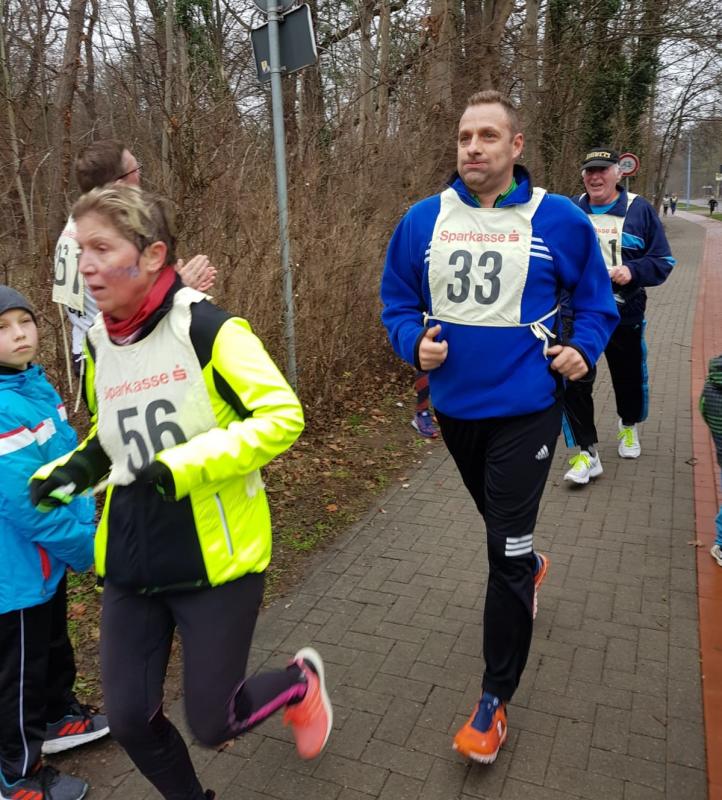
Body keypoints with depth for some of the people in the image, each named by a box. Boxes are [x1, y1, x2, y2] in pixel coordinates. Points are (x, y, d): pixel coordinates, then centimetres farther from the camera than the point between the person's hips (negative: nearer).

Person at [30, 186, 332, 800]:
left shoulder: (207, 328, -16)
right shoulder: (99, 341, 5)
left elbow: (283, 416, -19)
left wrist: (185, 466, -25)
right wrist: (78, 466, 0)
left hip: (215, 554, -5)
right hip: (131, 559, 6)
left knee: (212, 724, 6)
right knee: (129, 718, 9)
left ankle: (301, 681, 39)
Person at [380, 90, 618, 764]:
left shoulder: (558, 219, -7)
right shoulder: (423, 219, -1)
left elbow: (595, 297, 6)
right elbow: (397, 298, 7)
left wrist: (583, 349, -11)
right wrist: (415, 343, -12)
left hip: (525, 409, -3)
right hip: (454, 404, 4)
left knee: (505, 553, -3)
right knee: (498, 520, 25)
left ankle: (495, 698, 14)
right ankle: (530, 565, 60)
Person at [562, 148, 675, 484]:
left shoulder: (640, 210, -1)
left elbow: (663, 260, 1)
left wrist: (633, 271, -17)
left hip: (624, 314, 0)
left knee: (629, 376, 15)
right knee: (574, 382, -10)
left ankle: (629, 426, 46)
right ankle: (587, 454, 0)